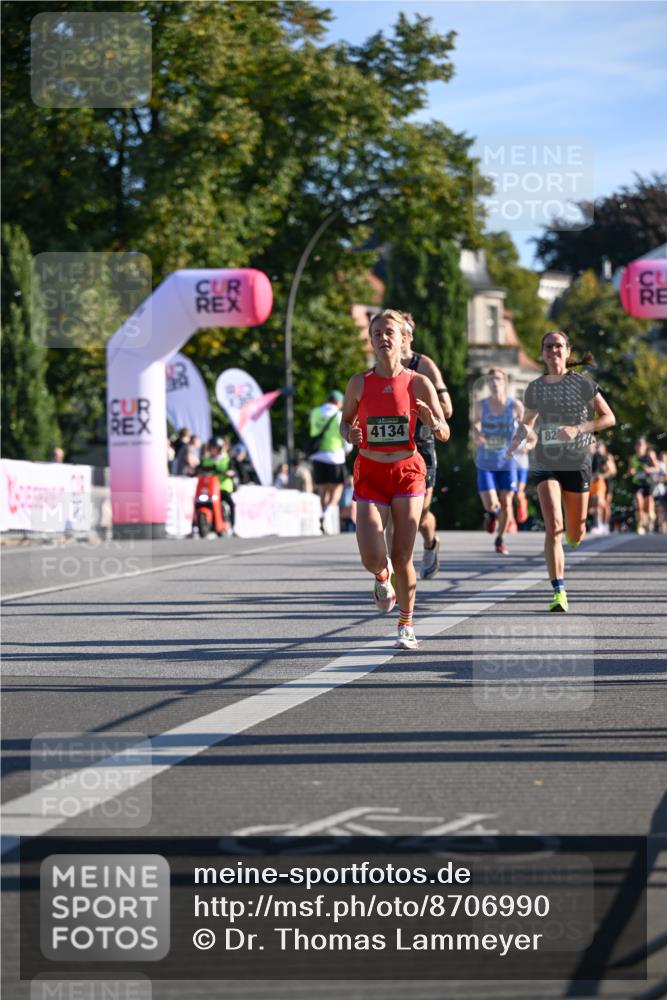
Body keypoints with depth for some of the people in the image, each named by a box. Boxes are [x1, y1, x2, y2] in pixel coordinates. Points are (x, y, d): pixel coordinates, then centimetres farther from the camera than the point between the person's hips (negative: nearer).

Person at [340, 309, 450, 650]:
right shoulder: (359, 383, -1)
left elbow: (445, 433, 2)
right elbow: (346, 420, 14)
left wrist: (432, 422, -21)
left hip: (407, 471, 0)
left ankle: (406, 625, 16)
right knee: (372, 557, -13)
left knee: (402, 556, -2)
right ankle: (382, 576, 25)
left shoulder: (419, 384, -3)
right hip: (370, 472, 0)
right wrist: (350, 434, -9)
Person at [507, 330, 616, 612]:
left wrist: (577, 429, -17)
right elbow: (527, 422, 19)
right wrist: (516, 441, -2)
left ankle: (572, 534, 50)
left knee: (575, 534, 9)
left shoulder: (583, 384, -4)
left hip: (577, 464, 0)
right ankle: (559, 592, -17)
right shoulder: (535, 388, 4)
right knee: (553, 525, -17)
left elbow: (608, 418, -3)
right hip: (545, 464, 0)